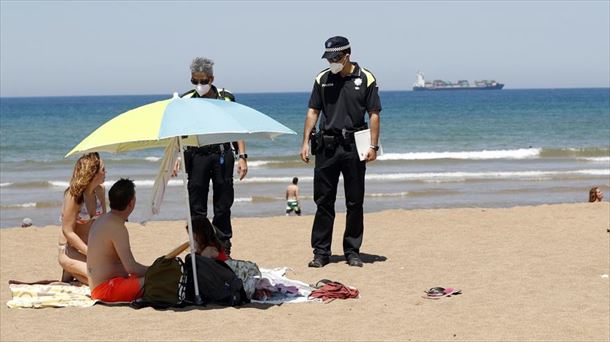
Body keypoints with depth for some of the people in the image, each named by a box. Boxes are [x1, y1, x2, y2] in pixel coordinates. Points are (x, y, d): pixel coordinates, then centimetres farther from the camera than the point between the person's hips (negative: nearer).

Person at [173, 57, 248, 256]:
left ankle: (223, 250, 14)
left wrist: (241, 156, 0)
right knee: (197, 208, -1)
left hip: (222, 155, 1)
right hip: (196, 156, -1)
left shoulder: (226, 98, 7)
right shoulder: (186, 101, 6)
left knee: (223, 206, 4)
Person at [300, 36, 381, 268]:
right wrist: (306, 142, 2)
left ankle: (352, 251, 14)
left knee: (355, 203, 5)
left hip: (354, 146, -2)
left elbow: (374, 114, 0)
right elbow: (313, 112, 10)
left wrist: (373, 146, -8)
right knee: (323, 201, 3)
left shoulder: (365, 79, 0)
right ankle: (321, 251, 9)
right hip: (326, 146, 2)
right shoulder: (322, 79, 7)